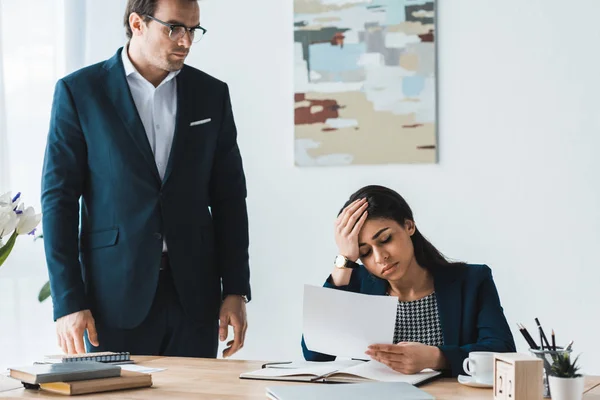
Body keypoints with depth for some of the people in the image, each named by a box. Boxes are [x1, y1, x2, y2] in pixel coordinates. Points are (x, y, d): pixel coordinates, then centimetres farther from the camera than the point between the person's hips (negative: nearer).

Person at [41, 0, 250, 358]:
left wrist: (236, 290, 2)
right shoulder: (79, 91, -1)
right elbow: (60, 198, -3)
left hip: (194, 295, 3)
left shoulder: (211, 94, 8)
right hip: (115, 296, -2)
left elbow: (229, 198, 9)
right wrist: (68, 302, -9)